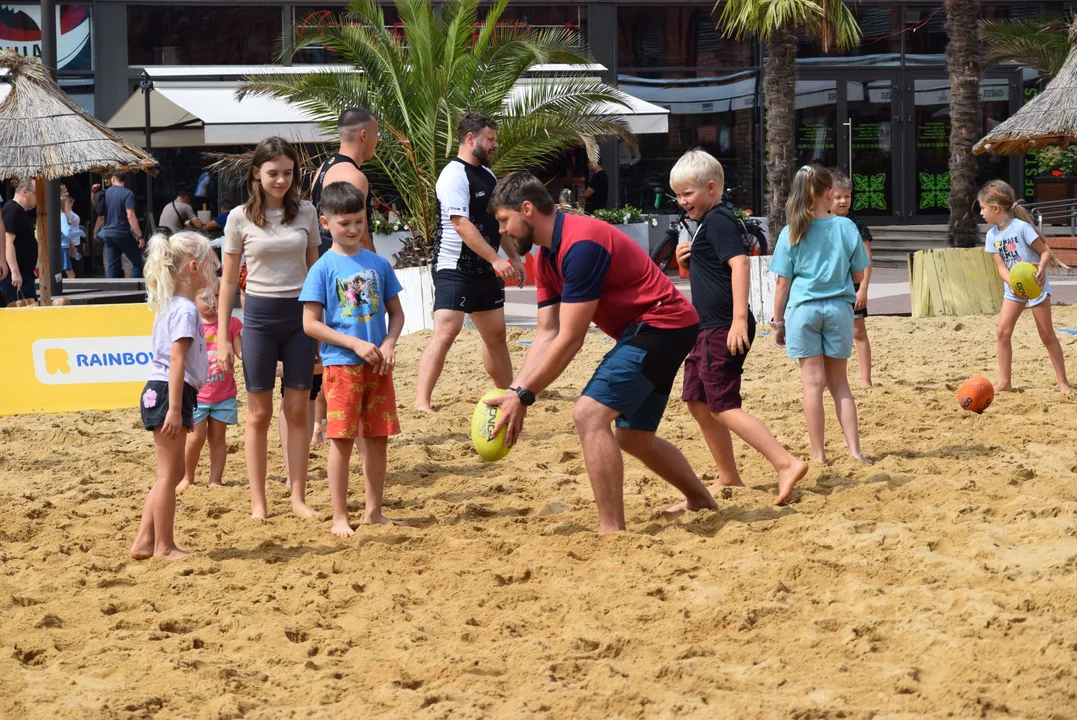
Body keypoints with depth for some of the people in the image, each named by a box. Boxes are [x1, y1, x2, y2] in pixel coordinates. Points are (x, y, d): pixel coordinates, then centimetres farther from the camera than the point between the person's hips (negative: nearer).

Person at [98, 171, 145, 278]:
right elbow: (130, 216, -18)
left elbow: (101, 216, 13)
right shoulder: (127, 194, -10)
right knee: (137, 262, 3)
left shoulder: (105, 194, 7)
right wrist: (139, 236, -16)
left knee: (112, 267, 7)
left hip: (108, 234, 6)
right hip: (123, 234, -5)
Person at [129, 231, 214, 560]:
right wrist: (175, 409, -24)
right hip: (169, 395, -10)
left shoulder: (173, 307, 17)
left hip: (158, 395, 10)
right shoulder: (185, 310, -14)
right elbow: (176, 360, -21)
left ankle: (145, 541, 15)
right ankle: (164, 546, 3)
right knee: (168, 473, -3)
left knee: (173, 472, 15)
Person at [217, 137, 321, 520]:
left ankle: (299, 498, 10)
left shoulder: (305, 212, 3)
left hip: (299, 315, 2)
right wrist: (223, 338, -1)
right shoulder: (240, 218, -2)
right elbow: (228, 280, 2)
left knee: (298, 410, 4)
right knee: (259, 413, 2)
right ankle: (258, 501, 8)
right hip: (260, 315, -2)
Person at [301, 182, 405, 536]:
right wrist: (354, 343, -15)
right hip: (341, 364, -4)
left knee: (377, 438, 8)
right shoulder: (324, 268, -5)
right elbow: (311, 323, -8)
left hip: (377, 365, 4)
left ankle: (373, 511, 19)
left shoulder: (378, 264, 7)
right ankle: (340, 517, 5)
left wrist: (388, 344, -6)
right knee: (341, 440, -2)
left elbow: (396, 312, 13)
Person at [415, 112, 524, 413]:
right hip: (456, 270, -9)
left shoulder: (487, 175, 13)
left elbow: (498, 220, 23)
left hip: (485, 270, 9)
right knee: (445, 333, -18)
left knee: (496, 334, 16)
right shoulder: (454, 175, -16)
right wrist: (496, 259, -27)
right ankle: (422, 403, -21)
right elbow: (462, 224, -24)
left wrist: (514, 257, 16)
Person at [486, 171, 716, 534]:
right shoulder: (547, 258, 7)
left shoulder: (581, 245, -24)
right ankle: (702, 501, 38)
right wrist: (514, 391, -5)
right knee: (633, 437, 20)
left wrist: (524, 397, -19)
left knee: (589, 414, -21)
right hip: (644, 331, 11)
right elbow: (547, 335, 6)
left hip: (662, 324, -11)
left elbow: (570, 340, -24)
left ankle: (612, 531, -20)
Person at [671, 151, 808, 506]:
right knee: (696, 399, 16)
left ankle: (786, 464, -22)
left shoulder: (718, 220, -13)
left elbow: (739, 264, -25)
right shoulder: (707, 222, 18)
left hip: (724, 328, -11)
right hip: (710, 328, 11)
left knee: (723, 406, -14)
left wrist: (739, 319, -32)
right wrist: (685, 260, 8)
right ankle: (728, 478, 22)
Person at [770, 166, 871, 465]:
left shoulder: (791, 233, -4)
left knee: (813, 382, 3)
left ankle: (818, 454, 4)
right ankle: (854, 448, 6)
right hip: (838, 308, 1)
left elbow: (783, 283, -2)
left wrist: (778, 321, 6)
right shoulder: (846, 228, -2)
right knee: (838, 381, 12)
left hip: (803, 308, -1)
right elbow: (858, 275, 5)